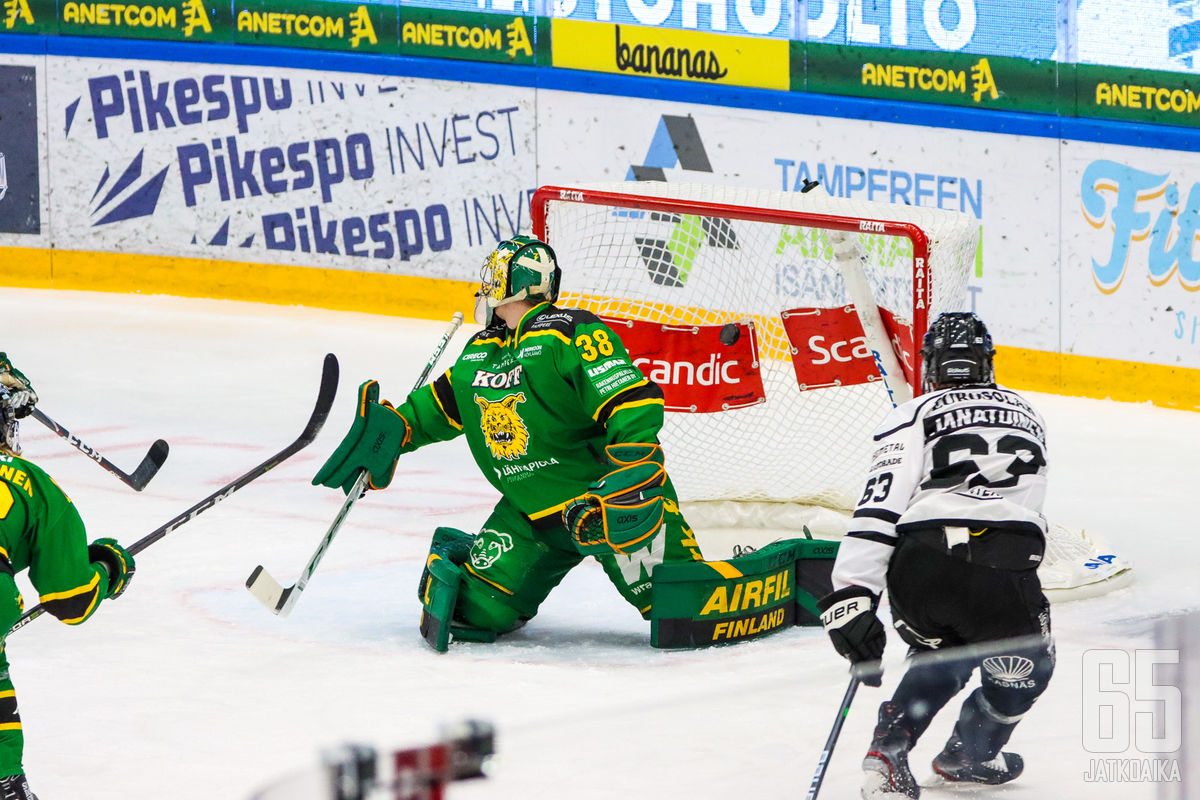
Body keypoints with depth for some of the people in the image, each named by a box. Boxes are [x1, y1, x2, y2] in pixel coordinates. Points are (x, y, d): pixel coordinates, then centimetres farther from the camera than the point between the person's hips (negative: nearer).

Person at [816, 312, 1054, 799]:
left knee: (943, 653, 30)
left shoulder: (915, 416, 11)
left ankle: (888, 754, 17)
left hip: (921, 563, 0)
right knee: (1026, 667, 28)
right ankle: (968, 755, 39)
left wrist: (853, 595, -6)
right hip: (1004, 571, 0)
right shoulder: (1025, 414, 26)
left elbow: (880, 506, -1)